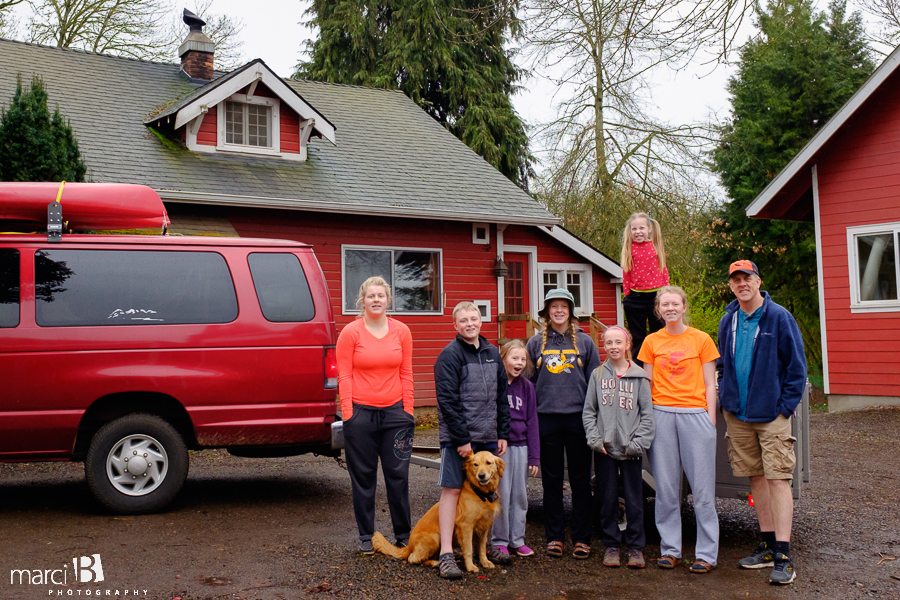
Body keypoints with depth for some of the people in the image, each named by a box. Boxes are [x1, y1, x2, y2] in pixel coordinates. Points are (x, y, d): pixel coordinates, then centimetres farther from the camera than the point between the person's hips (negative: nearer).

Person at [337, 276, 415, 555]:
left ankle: (403, 534, 19)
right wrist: (348, 414, -8)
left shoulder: (401, 331, 4)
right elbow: (344, 375, -4)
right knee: (363, 476, 7)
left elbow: (406, 373, 7)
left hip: (394, 411, 2)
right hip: (361, 412, -2)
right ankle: (366, 537, 18)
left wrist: (408, 410, 3)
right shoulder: (350, 332, -3)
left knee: (398, 474, 6)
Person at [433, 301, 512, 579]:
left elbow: (501, 397, 15)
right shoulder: (450, 355, -8)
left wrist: (503, 433, 10)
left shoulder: (492, 353, 12)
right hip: (457, 436, -6)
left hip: (489, 437, 6)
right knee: (452, 490, -3)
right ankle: (446, 554, 0)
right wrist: (462, 438, -16)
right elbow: (448, 401, -13)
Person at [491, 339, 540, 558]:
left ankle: (517, 540, 21)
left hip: (521, 446, 4)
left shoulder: (526, 386, 6)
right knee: (501, 495, 0)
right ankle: (500, 541, 13)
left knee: (520, 495, 10)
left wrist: (534, 456, 3)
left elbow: (532, 422, 7)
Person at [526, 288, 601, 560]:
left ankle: (582, 538, 13)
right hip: (547, 419, 1)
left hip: (578, 417, -1)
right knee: (551, 481, 7)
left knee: (580, 480, 4)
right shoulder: (536, 343, 8)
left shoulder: (585, 342, 6)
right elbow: (528, 381, 11)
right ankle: (554, 537, 16)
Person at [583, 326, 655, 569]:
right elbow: (588, 411, 8)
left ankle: (635, 547, 13)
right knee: (608, 499, 7)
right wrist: (595, 438, -4)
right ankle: (611, 545, 18)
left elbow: (647, 414, 1)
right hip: (604, 449, 1)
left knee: (634, 499, 2)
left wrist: (638, 442, -8)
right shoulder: (598, 375, 7)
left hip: (631, 450, -1)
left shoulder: (639, 377, 2)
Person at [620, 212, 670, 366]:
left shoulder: (657, 246, 3)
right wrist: (627, 297, 0)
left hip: (656, 296, 0)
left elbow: (664, 270, 7)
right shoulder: (629, 249, 1)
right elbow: (626, 274, 3)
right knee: (637, 338, 8)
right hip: (635, 298, 0)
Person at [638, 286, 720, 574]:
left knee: (702, 487, -1)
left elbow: (709, 385, 5)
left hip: (695, 414, -2)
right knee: (666, 487, 5)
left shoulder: (701, 339, 5)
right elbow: (647, 384, 11)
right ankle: (670, 549, 16)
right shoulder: (652, 342, 10)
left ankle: (706, 553, 8)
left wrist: (710, 421, -3)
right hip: (661, 414, 2)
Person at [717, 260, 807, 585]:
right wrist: (726, 397, 11)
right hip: (737, 413, 5)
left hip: (771, 413, -5)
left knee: (778, 479, -8)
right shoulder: (728, 321, 9)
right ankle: (769, 545, 21)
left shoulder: (779, 317, -6)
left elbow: (796, 365, -5)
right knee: (756, 478, 11)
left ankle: (783, 557, -7)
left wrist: (786, 406, -9)